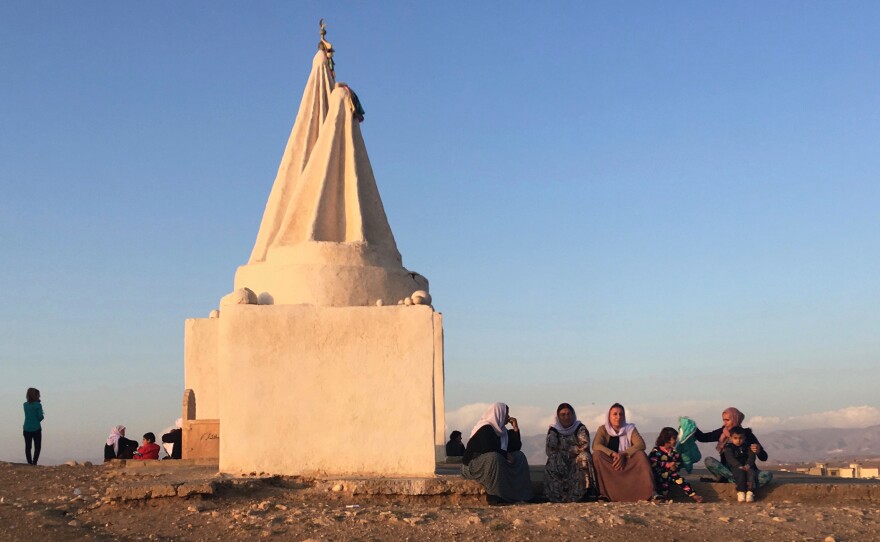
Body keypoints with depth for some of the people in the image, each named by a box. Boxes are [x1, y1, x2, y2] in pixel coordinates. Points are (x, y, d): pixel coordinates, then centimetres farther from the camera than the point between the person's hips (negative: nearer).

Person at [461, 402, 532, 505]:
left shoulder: (501, 430, 11)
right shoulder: (485, 429, -17)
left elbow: (516, 448, 10)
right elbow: (490, 450, -29)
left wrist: (515, 429, 3)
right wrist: (506, 454, -15)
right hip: (473, 464, -10)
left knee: (519, 456, 3)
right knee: (493, 457, -38)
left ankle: (522, 495, -6)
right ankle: (494, 497, -35)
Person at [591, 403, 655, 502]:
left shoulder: (630, 429, 4)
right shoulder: (603, 429, 2)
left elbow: (641, 445, -12)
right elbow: (596, 446, -15)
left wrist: (623, 455, -26)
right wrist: (613, 454, -31)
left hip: (627, 465, 1)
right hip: (608, 466, -1)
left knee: (640, 455, -26)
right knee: (597, 455, -29)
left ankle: (648, 492, -36)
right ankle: (603, 494, -38)